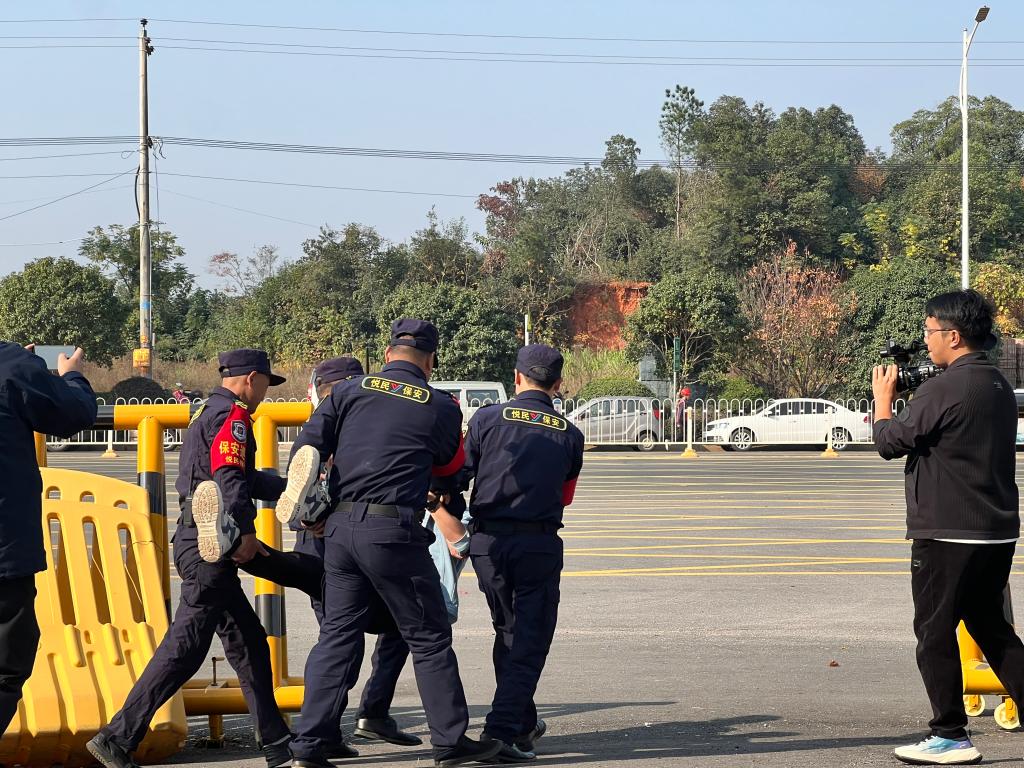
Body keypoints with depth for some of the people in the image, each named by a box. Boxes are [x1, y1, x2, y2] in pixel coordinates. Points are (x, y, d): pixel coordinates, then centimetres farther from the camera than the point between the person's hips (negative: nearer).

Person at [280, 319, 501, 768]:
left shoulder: (350, 391, 7)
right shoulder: (441, 409, 2)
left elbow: (305, 449, 3)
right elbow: (449, 467, 18)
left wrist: (302, 506, 15)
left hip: (340, 526, 4)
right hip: (393, 530, -4)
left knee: (337, 634, 11)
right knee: (428, 638, 8)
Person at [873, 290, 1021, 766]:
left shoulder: (944, 389, -17)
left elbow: (890, 442, -10)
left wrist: (883, 399, 7)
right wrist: (909, 400, 15)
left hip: (947, 533, -8)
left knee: (935, 632, 2)